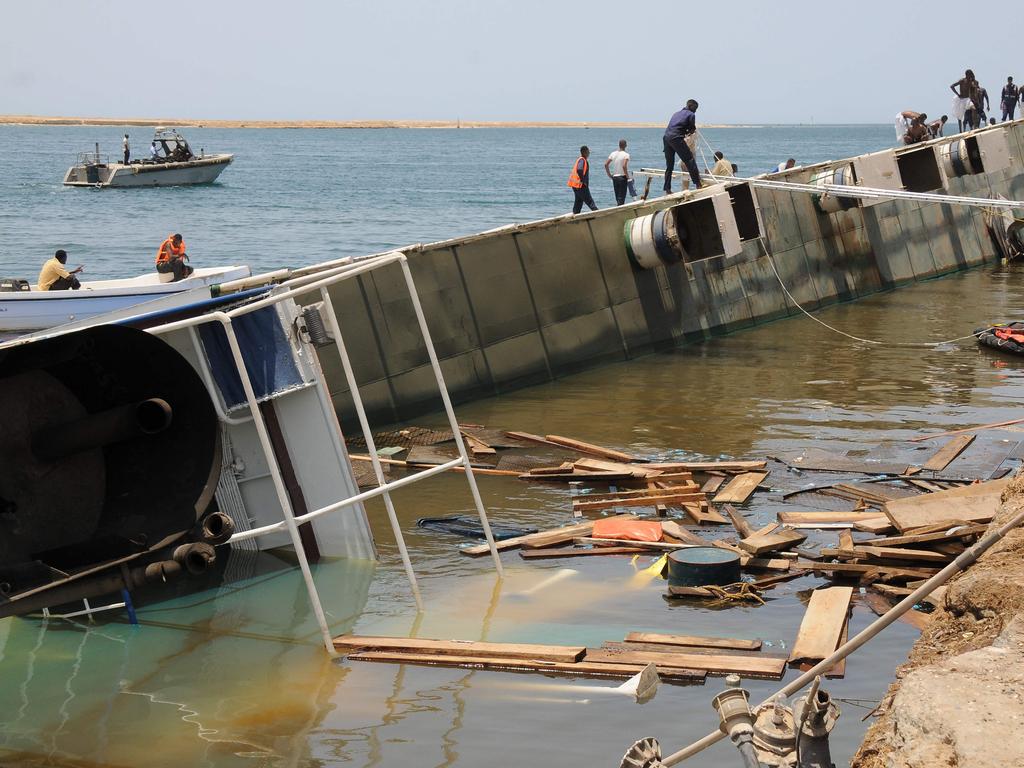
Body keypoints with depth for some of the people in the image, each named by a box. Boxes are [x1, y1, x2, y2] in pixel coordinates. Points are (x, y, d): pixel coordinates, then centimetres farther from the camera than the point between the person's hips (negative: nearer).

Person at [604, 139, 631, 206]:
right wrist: (627, 176, -14)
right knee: (621, 197, -3)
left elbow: (606, 164, 2)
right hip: (622, 177, -5)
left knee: (617, 197, 14)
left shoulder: (613, 154, 6)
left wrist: (609, 175, 10)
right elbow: (624, 166, -24)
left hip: (614, 177, 5)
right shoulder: (626, 155, -11)